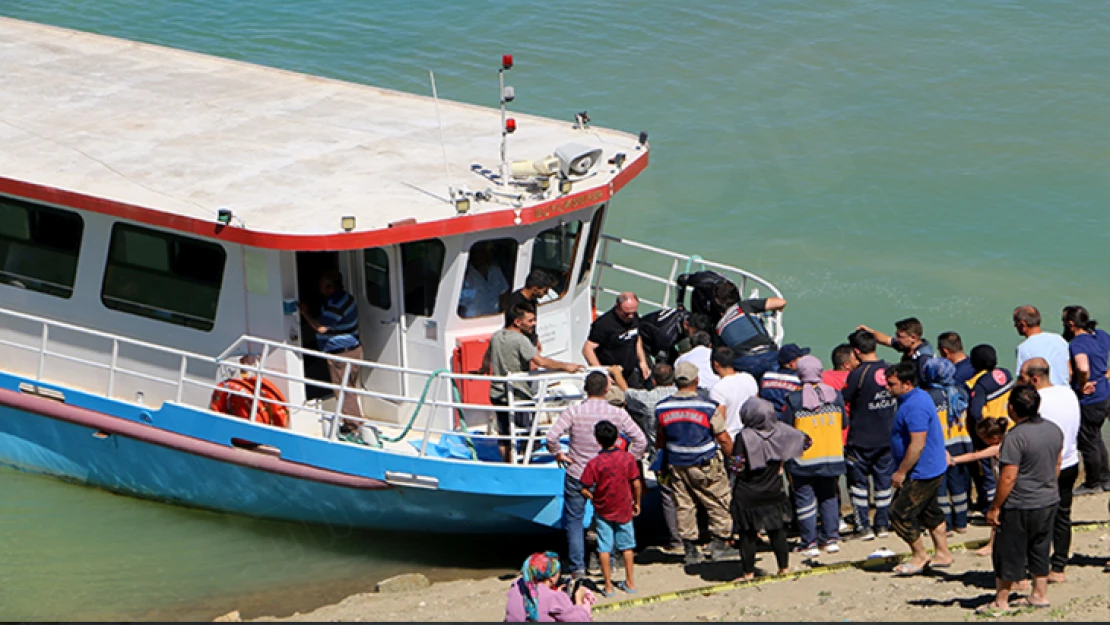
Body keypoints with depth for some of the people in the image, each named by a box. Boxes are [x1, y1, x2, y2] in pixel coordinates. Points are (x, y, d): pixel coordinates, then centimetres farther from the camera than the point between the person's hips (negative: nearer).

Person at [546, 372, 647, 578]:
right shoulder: (618, 414, -7)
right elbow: (641, 441, -8)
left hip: (577, 476, -2)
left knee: (574, 521, 11)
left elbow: (551, 437, -21)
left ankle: (577, 567, 7)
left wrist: (558, 454, -4)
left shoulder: (573, 412, -12)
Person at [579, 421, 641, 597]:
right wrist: (636, 503, 8)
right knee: (626, 545, 17)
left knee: (604, 548, 6)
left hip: (603, 511, -2)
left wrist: (595, 499, 3)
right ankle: (630, 582, 25)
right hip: (624, 509, 2)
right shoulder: (628, 458, -11)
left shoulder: (594, 463, -18)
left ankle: (608, 586, 8)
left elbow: (584, 490, -16)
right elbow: (636, 484, -7)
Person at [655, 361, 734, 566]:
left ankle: (690, 549, 13)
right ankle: (717, 543, 12)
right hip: (706, 465, -3)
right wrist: (732, 456, 8)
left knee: (684, 506, 11)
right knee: (718, 503, 11)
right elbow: (723, 438, -9)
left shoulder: (662, 408, -4)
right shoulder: (708, 407, -15)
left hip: (676, 465, 3)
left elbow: (660, 441, 8)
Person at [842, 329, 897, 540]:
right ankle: (882, 524, 17)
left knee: (858, 483, 6)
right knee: (884, 482, 13)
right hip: (887, 437, 5)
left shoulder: (857, 375, -18)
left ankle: (863, 527, 3)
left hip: (861, 439, -5)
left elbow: (843, 402, -10)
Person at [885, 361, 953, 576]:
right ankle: (942, 554, 31)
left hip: (921, 474, -11)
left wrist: (901, 473, -22)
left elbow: (917, 444, -28)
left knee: (900, 512, -3)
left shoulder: (915, 407, -26)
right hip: (932, 468, 11)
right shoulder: (919, 397, 8)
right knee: (930, 511, 21)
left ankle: (919, 556, 10)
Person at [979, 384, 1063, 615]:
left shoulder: (1016, 436, -23)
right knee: (1040, 550, 20)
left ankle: (1001, 602, 12)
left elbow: (1008, 477, -23)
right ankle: (1040, 595, 27)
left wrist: (995, 507, -14)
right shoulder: (1054, 430, 1)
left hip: (1020, 507, -7)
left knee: (1008, 553, 4)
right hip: (1048, 501, 7)